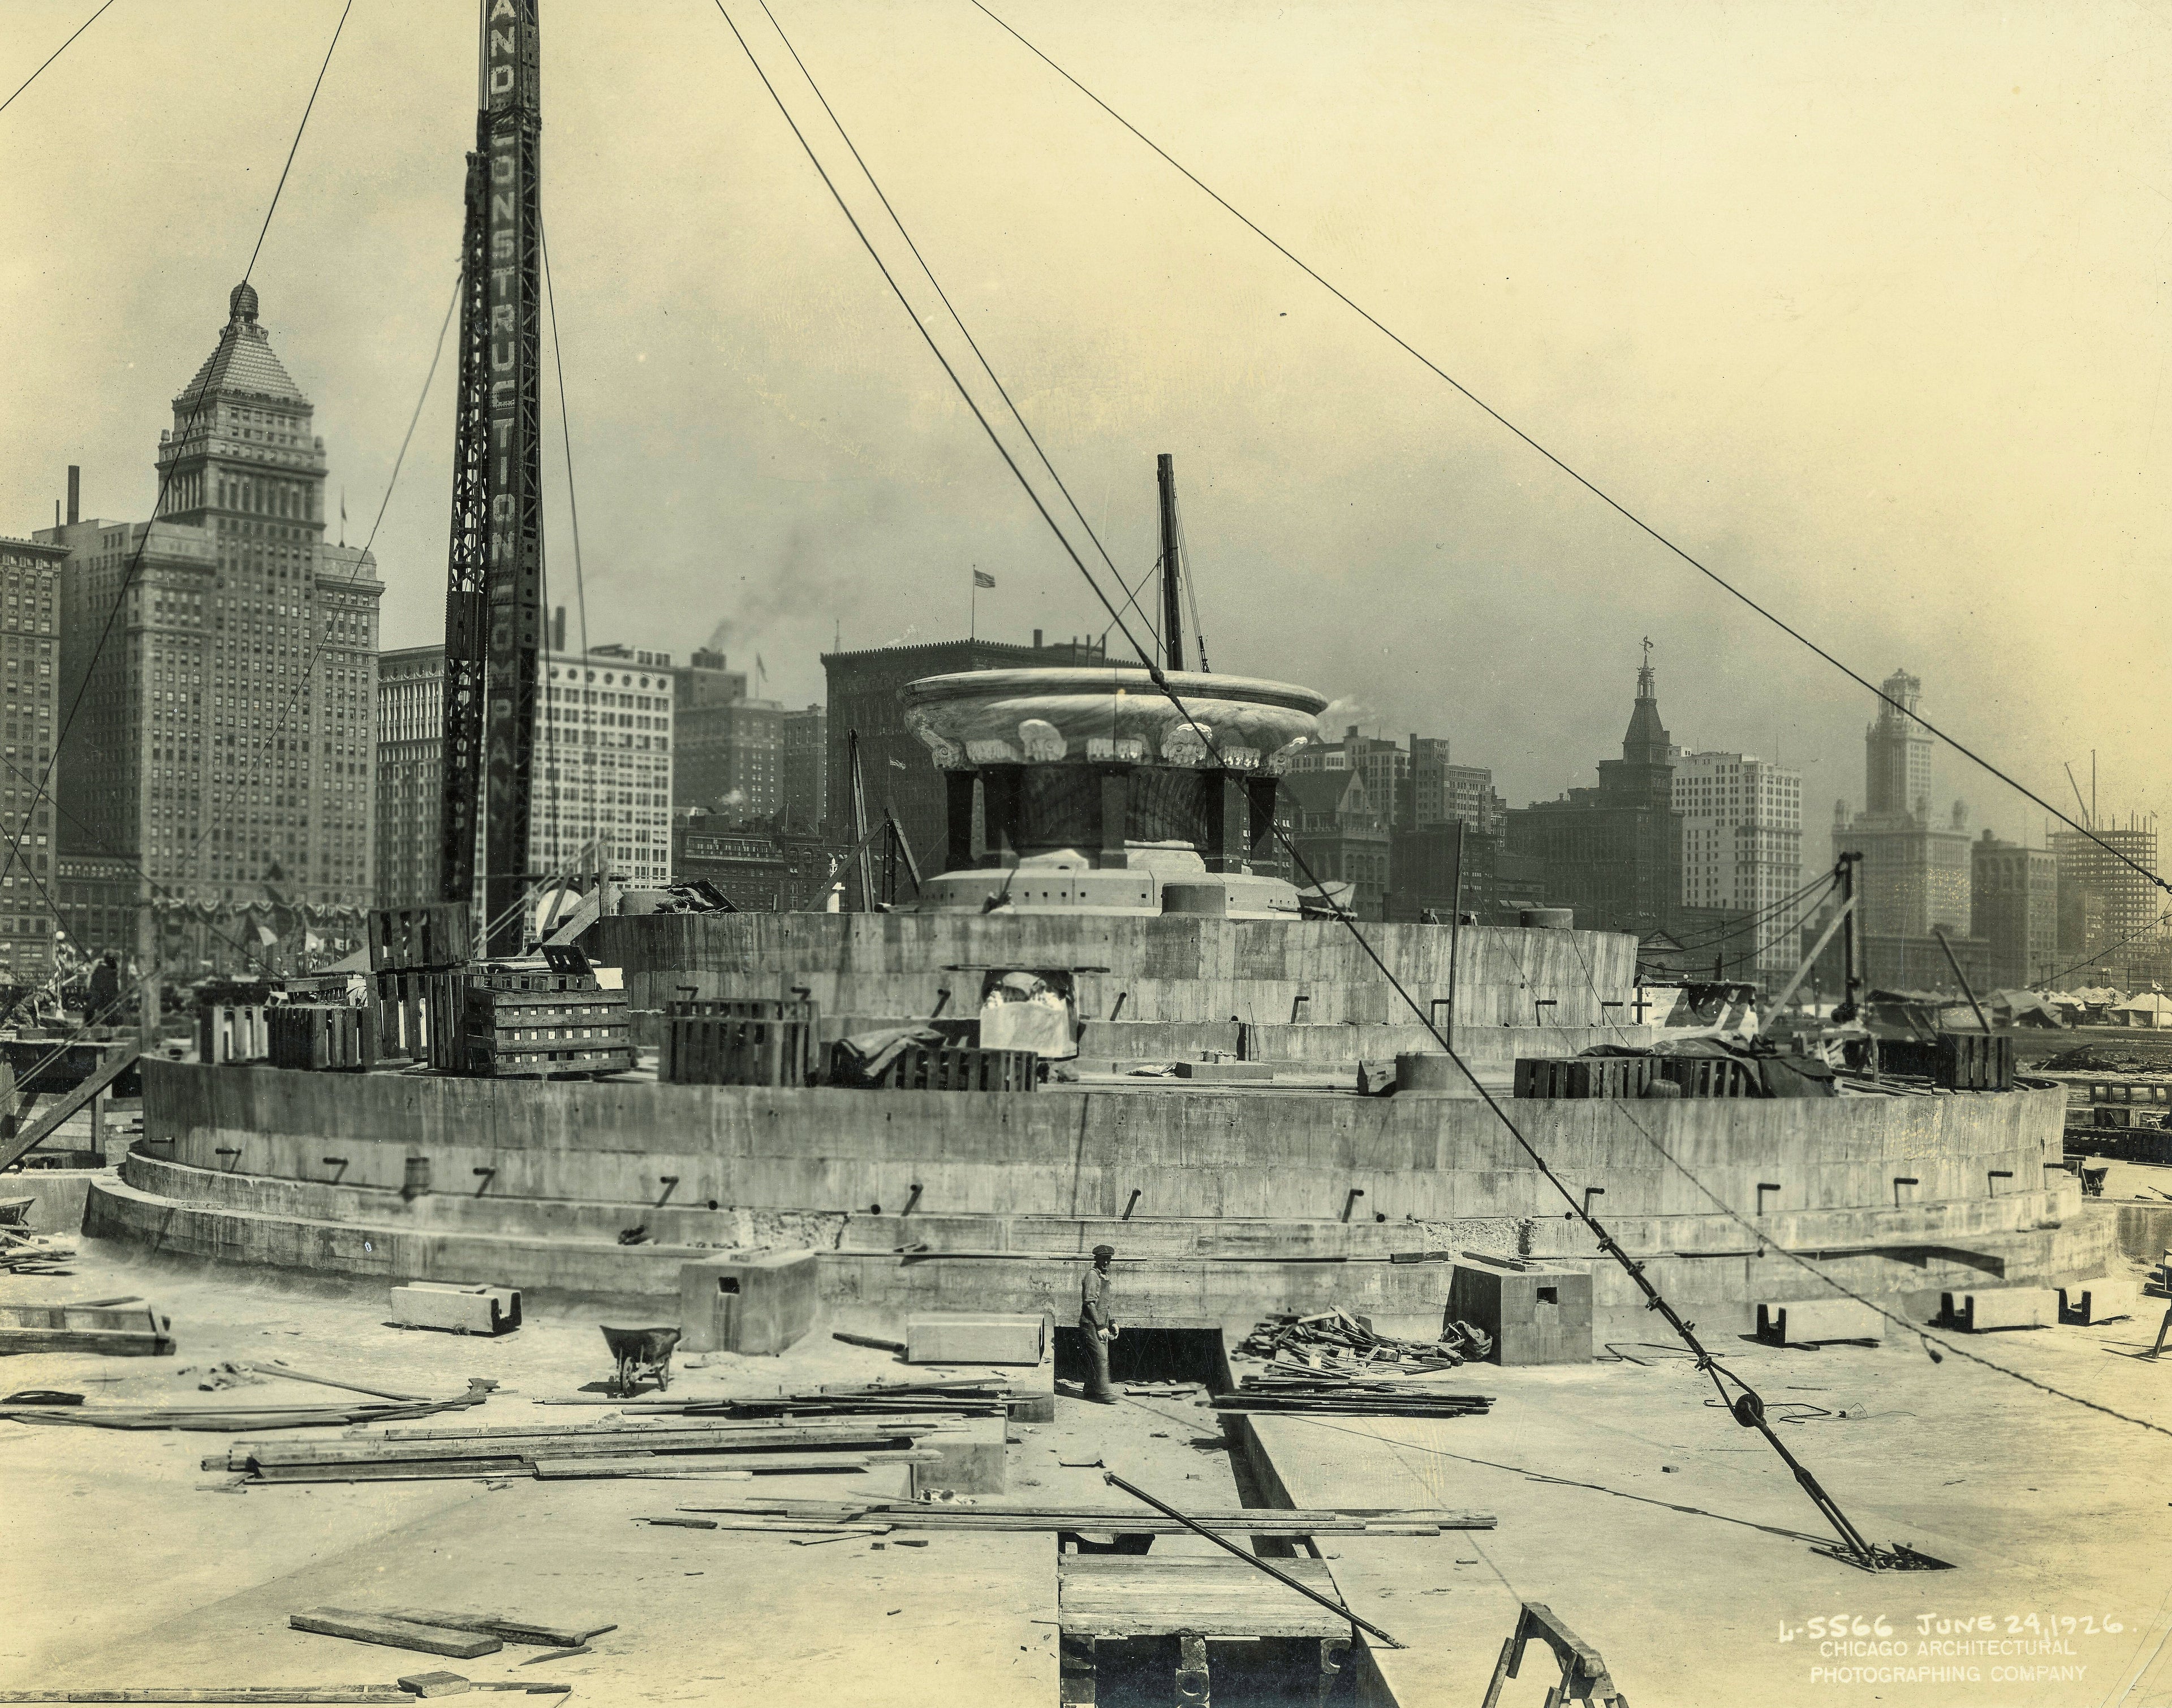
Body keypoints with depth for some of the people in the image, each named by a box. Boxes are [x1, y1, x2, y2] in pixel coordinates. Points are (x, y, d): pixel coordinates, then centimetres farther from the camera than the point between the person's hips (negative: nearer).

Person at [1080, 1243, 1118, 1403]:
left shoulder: (1106, 1278, 17)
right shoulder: (1092, 1275, -11)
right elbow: (1089, 1303, -16)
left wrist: (1112, 1323, 16)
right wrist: (1100, 1327, -18)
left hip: (1102, 1325, 9)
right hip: (1092, 1324, -9)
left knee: (1101, 1358, 9)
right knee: (1101, 1357, -14)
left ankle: (1091, 1390, 18)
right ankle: (1104, 1392, -16)